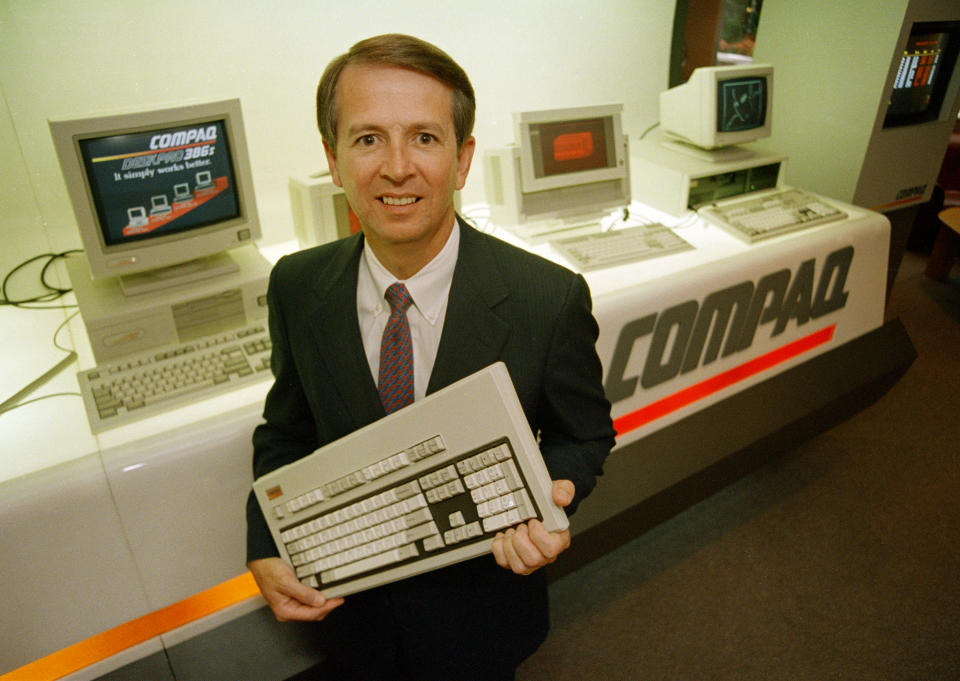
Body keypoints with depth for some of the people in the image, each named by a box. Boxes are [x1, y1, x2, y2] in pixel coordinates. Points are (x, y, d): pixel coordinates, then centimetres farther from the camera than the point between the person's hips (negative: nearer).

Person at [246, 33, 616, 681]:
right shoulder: (297, 288, -15)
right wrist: (266, 548, -13)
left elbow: (584, 434, -8)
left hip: (480, 608, -1)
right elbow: (287, 428, 0)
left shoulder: (551, 299, -24)